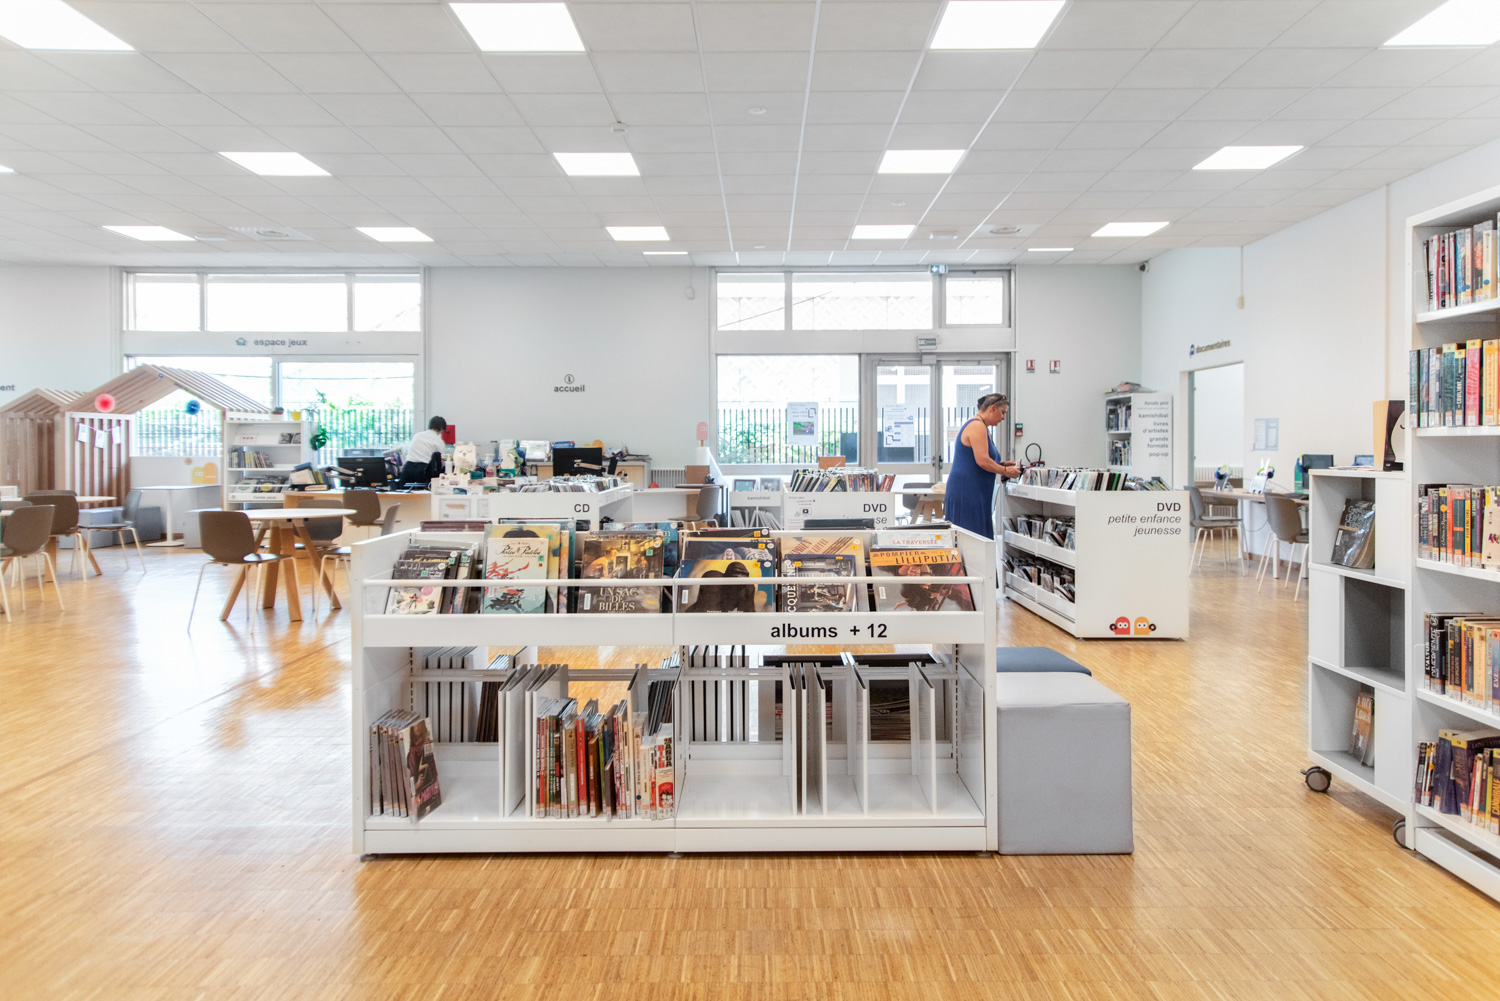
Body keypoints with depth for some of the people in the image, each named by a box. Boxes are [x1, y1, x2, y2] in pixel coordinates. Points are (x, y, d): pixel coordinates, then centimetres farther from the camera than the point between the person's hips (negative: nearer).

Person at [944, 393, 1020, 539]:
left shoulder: (980, 427, 20)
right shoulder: (977, 426, -13)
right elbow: (982, 461, -20)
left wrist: (1001, 465, 12)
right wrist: (1005, 471, -8)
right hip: (967, 492, -11)